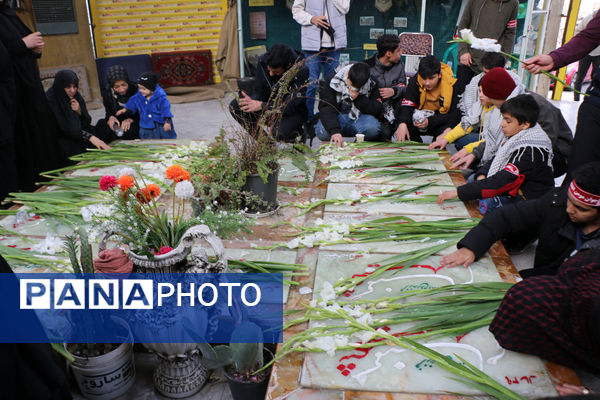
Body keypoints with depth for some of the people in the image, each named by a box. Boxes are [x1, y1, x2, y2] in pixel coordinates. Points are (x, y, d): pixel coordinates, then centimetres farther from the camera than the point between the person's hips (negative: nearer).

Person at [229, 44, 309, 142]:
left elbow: (292, 106, -29)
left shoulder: (301, 71, -27)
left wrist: (262, 106, -37)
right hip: (270, 104, 5)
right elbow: (258, 91, -4)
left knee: (281, 133, -37)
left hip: (294, 112, -5)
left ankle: (298, 132, 1)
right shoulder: (263, 61, -13)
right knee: (235, 105, -14)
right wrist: (252, 101, -29)